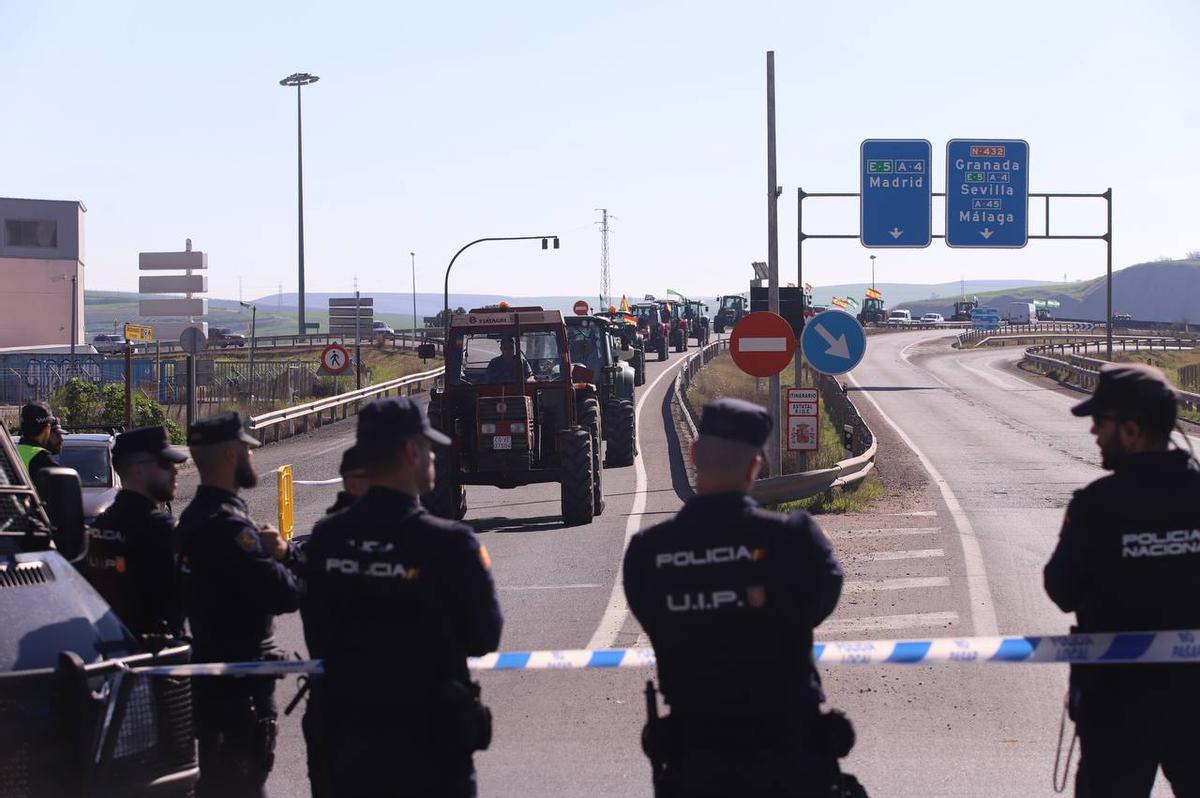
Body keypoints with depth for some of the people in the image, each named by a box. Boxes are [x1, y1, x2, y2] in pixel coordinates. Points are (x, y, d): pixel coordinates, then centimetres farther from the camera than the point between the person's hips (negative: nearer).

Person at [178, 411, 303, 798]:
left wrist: (278, 553, -5)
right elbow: (282, 593, -25)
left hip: (212, 673, 10)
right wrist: (286, 556, -6)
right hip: (241, 680, -10)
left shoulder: (196, 516, 12)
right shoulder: (226, 524, -22)